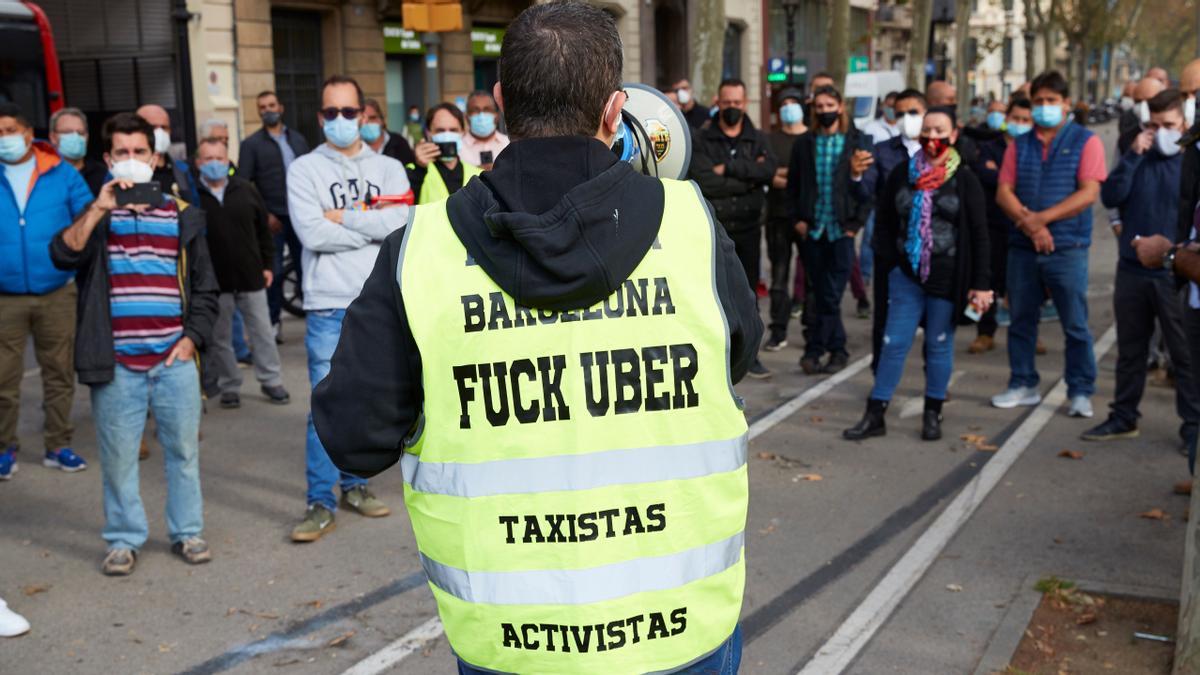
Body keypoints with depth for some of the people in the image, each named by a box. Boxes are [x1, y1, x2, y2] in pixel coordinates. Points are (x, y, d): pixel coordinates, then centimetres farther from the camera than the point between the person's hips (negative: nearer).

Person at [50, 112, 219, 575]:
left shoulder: (183, 216, 9)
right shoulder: (95, 216, 6)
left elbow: (205, 288, 12)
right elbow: (63, 255, -15)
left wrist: (192, 336, 1)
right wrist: (98, 210, -23)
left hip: (174, 360, 1)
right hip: (116, 364, -1)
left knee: (183, 450, 8)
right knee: (118, 456, 5)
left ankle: (187, 533, 21)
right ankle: (124, 539, 18)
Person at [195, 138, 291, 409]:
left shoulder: (245, 190, 3)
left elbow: (263, 229, 10)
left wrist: (267, 264, 8)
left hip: (251, 275, 2)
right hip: (214, 281, -2)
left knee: (262, 330, 9)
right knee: (220, 337, 8)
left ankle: (271, 380, 21)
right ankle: (229, 386, 20)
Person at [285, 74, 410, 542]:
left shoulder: (388, 168, 9)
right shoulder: (304, 169, 3)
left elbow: (400, 222, -9)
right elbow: (312, 233, -11)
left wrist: (344, 218, -8)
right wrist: (373, 228, -6)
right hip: (329, 306, -3)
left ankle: (355, 484, 26)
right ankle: (321, 503, 1)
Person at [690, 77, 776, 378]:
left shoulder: (758, 139, 8)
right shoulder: (700, 139, -1)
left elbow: (769, 170, -13)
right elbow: (704, 181, -16)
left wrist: (728, 168, -17)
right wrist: (748, 178, -12)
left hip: (748, 228, 3)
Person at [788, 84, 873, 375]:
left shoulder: (860, 141, 2)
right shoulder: (804, 143, 10)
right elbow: (793, 184, 12)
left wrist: (855, 223, -7)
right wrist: (798, 218, 2)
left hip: (842, 229, -3)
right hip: (813, 229, 3)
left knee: (831, 294, -4)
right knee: (821, 293, 6)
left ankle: (814, 349, 4)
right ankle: (838, 349, 16)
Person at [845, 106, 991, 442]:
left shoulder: (964, 180, -2)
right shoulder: (901, 175, 6)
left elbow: (979, 235, -3)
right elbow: (885, 222, 14)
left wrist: (981, 284, -7)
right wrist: (891, 260, 2)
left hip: (947, 277, -2)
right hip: (906, 275, 2)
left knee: (939, 345, 6)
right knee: (894, 342, 1)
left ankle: (933, 414, 19)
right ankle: (875, 416, 6)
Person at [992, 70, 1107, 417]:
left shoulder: (1085, 141, 1)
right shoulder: (1020, 145, 12)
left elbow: (1089, 193, -9)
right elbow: (1003, 192, 3)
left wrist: (1042, 217, -16)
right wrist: (1028, 223, -13)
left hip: (1067, 249, -4)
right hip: (1022, 246, 4)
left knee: (1075, 325, -1)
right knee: (1021, 321, 10)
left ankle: (1081, 392, 8)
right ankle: (1023, 385, 21)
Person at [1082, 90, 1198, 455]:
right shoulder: (1138, 158, 8)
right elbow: (1110, 196, -5)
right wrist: (1133, 155, -11)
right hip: (1132, 271, 4)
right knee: (1130, 350, 14)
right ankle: (1123, 417, 26)